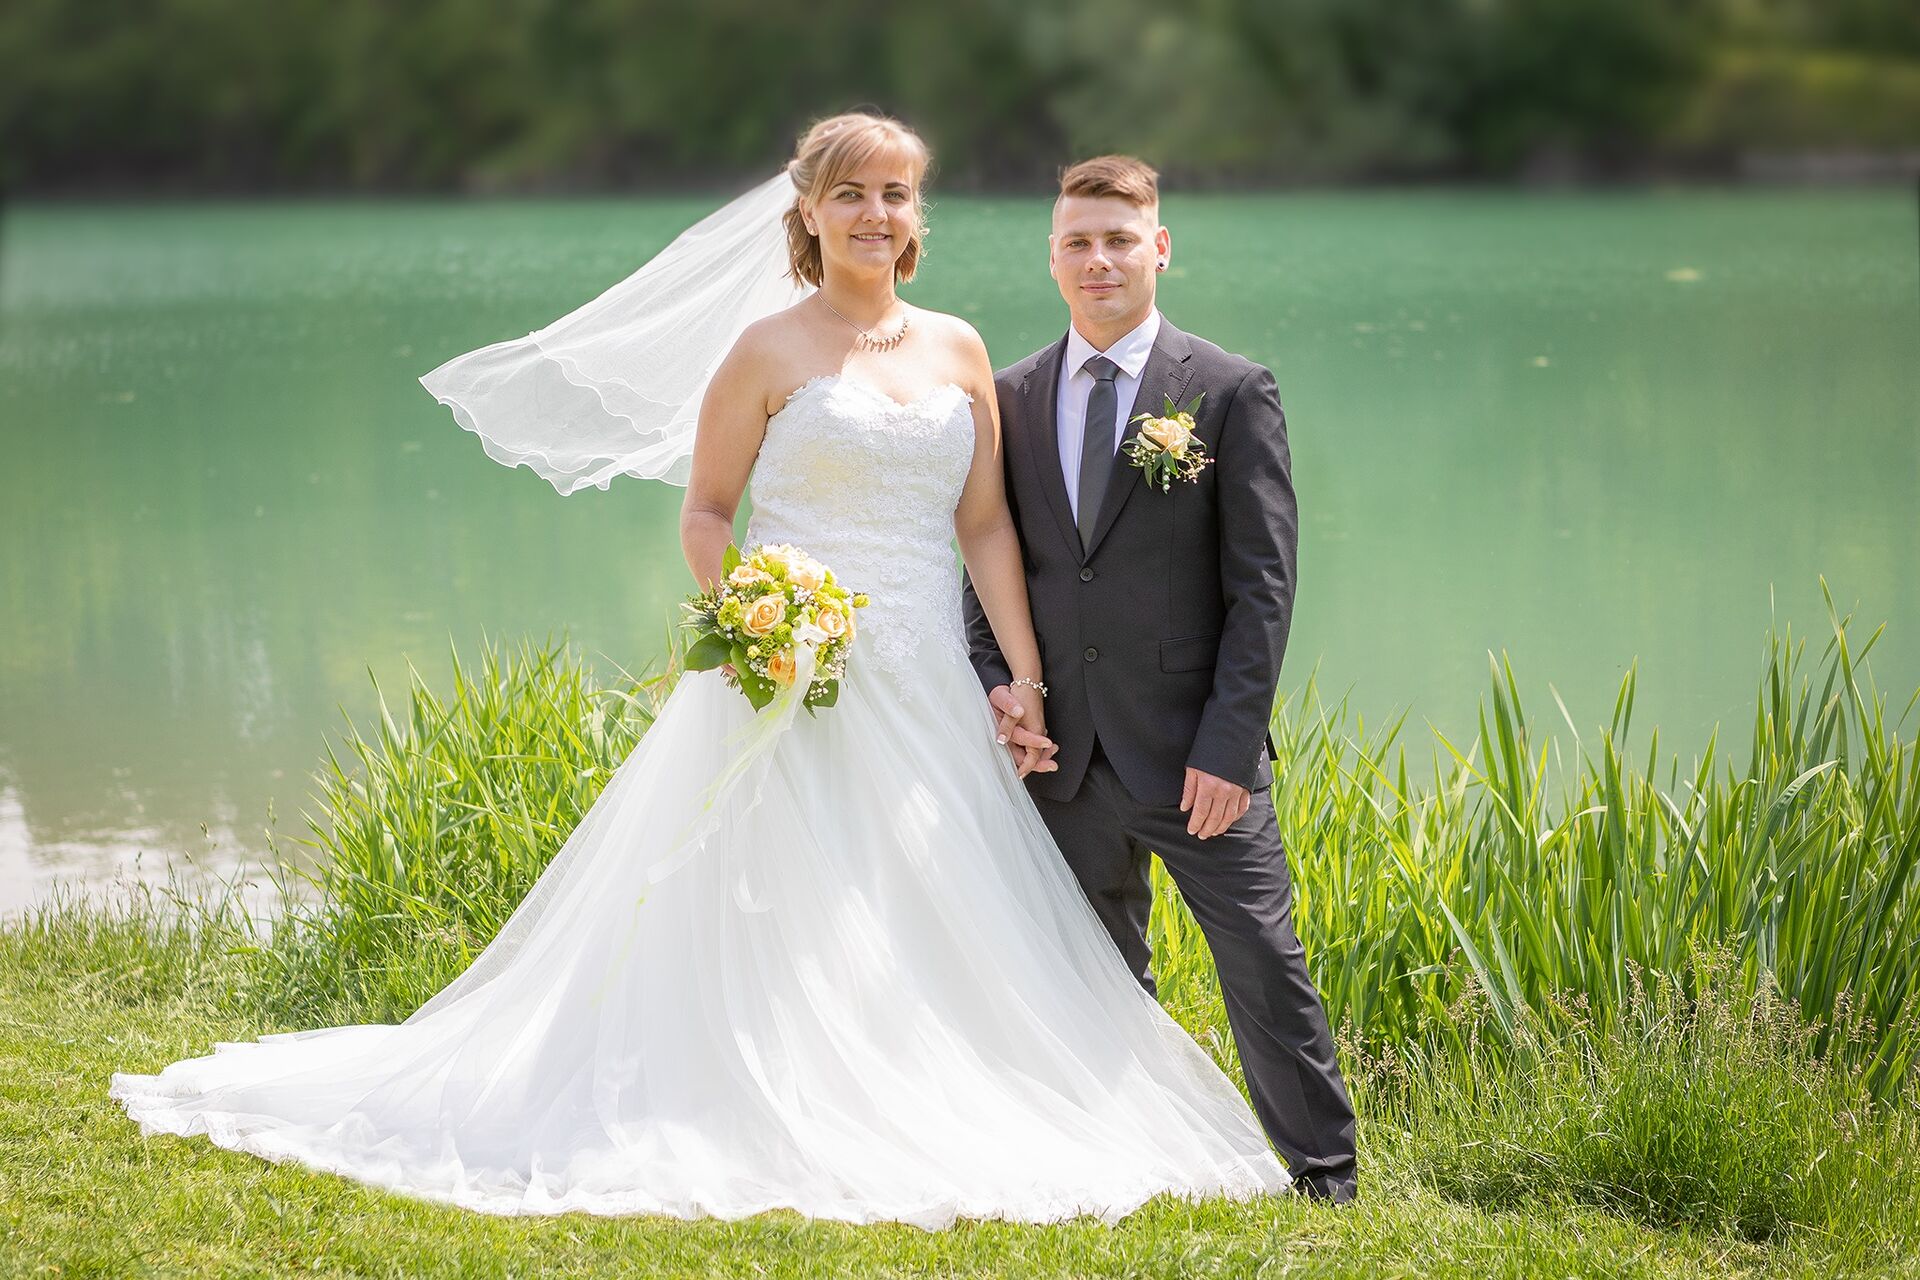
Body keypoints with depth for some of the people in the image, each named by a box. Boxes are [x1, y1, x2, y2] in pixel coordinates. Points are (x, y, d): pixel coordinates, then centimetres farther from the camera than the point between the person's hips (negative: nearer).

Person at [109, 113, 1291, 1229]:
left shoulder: (959, 351, 10)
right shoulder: (769, 350, -1)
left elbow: (988, 525, 8)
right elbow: (706, 513, 1)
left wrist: (1028, 679, 1)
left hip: (928, 687, 4)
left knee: (944, 925, 3)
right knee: (782, 923, -3)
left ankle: (928, 1140, 13)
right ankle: (782, 1144, 4)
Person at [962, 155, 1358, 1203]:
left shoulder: (1232, 393, -2)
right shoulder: (1010, 398, 10)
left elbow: (1261, 582, -6)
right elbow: (989, 561, 15)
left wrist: (1226, 744, -13)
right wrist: (996, 679, -3)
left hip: (1193, 751, -4)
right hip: (1063, 754, 4)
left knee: (1266, 971, -3)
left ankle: (1325, 1184, 9)